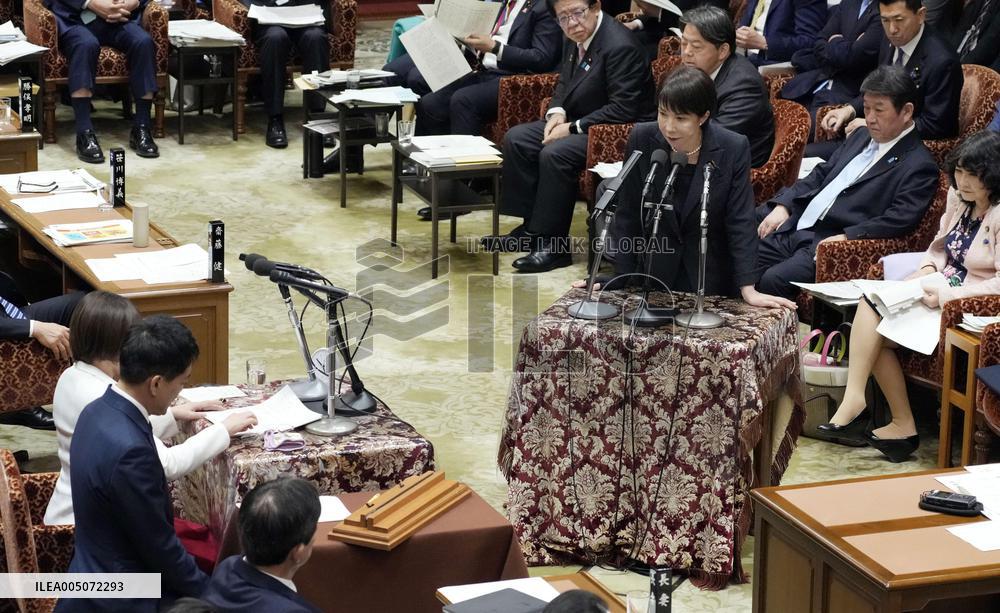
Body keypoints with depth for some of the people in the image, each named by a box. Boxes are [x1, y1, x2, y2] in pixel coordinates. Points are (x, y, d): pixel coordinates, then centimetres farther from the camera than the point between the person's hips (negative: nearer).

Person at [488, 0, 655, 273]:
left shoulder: (620, 46, -23)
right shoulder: (574, 39, 4)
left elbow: (624, 109, -26)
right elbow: (564, 82, 20)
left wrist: (572, 128, -23)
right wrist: (556, 112, -2)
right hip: (578, 121, 10)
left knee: (555, 154, -30)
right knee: (516, 139, 0)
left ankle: (554, 245, -20)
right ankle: (531, 227, 5)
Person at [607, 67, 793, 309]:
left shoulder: (734, 149, -16)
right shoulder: (641, 139, -13)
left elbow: (740, 222, -14)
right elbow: (628, 215, -7)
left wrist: (748, 290, -20)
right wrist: (619, 280, -9)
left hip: (711, 278, -1)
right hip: (652, 274, 1)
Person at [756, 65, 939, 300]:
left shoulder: (919, 166, -5)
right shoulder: (861, 136, 21)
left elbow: (899, 220, -16)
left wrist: (846, 237, -24)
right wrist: (783, 205, 8)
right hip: (793, 227, 8)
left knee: (773, 281, -30)